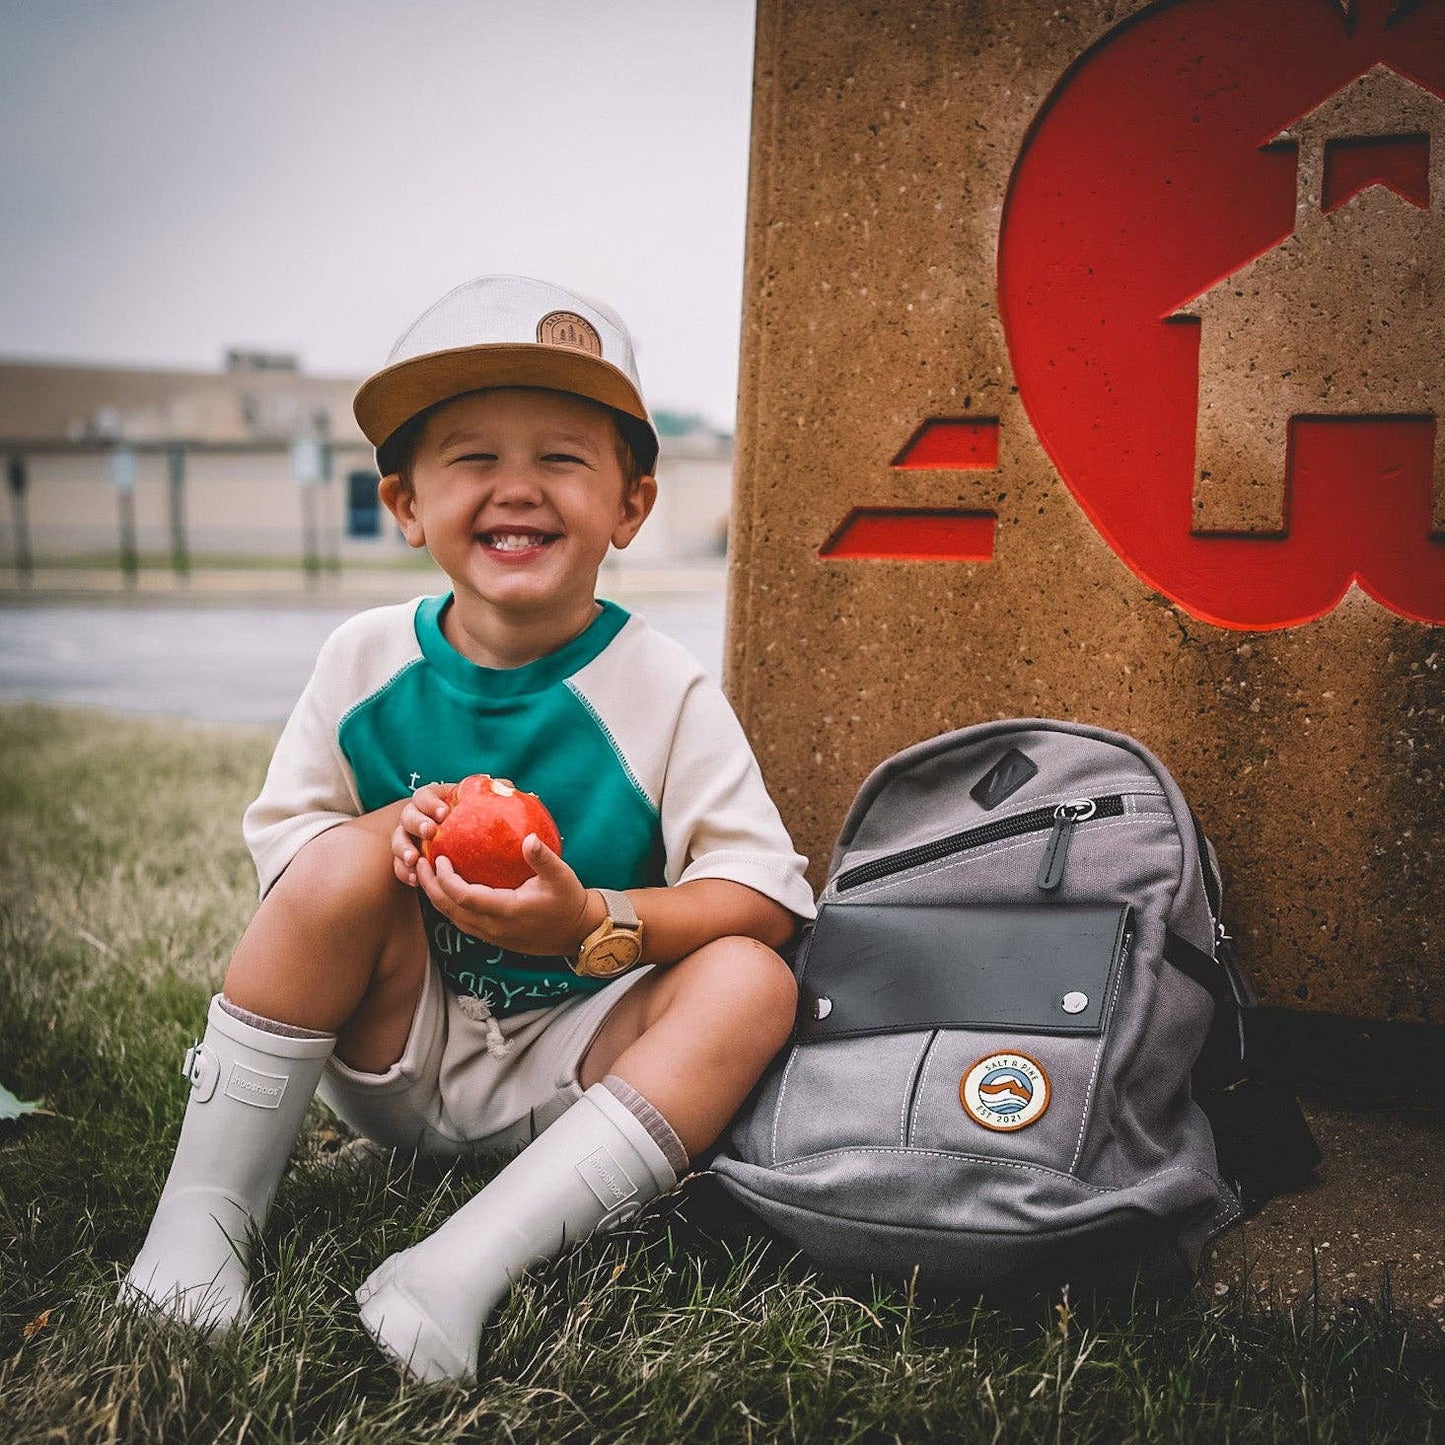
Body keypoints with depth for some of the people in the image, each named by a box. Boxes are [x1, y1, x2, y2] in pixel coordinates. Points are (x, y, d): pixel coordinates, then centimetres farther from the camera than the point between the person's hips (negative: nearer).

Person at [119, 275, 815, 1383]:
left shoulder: (665, 689, -11)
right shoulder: (367, 660, -4)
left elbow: (765, 896, -14)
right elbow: (278, 843, 0)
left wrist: (592, 922, -30)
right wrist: (389, 832, -22)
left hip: (568, 1069, -1)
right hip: (391, 1051, 1)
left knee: (752, 983, -26)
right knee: (352, 859, -25)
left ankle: (467, 1263, -32)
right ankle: (204, 1210, -14)